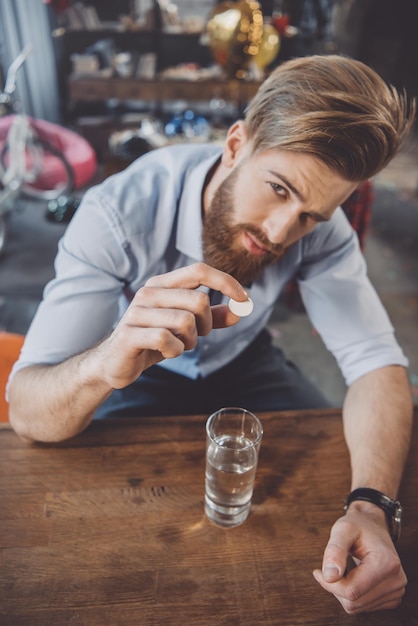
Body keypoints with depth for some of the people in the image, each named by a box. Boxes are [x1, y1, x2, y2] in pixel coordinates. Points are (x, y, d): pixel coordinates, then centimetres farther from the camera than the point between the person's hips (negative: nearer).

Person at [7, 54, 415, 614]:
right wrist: (104, 364, -58)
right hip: (146, 374, -1)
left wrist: (372, 505, -40)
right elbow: (25, 412, -34)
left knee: (341, 481, -11)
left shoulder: (320, 229, -23)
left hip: (244, 363, 2)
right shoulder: (119, 213, -34)